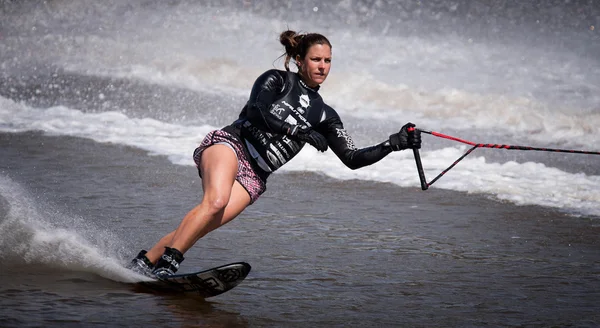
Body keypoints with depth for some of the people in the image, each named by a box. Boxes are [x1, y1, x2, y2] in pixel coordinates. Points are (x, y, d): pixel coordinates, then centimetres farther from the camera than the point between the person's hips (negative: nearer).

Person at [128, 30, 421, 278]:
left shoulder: (324, 116, 18)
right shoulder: (277, 80, 7)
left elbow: (353, 158, 15)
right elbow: (262, 112, -13)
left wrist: (394, 143, 3)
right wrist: (301, 132, -23)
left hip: (253, 177, 4)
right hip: (229, 144, -4)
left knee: (211, 221, -21)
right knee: (216, 200, -34)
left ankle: (146, 262, -15)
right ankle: (166, 263, -33)